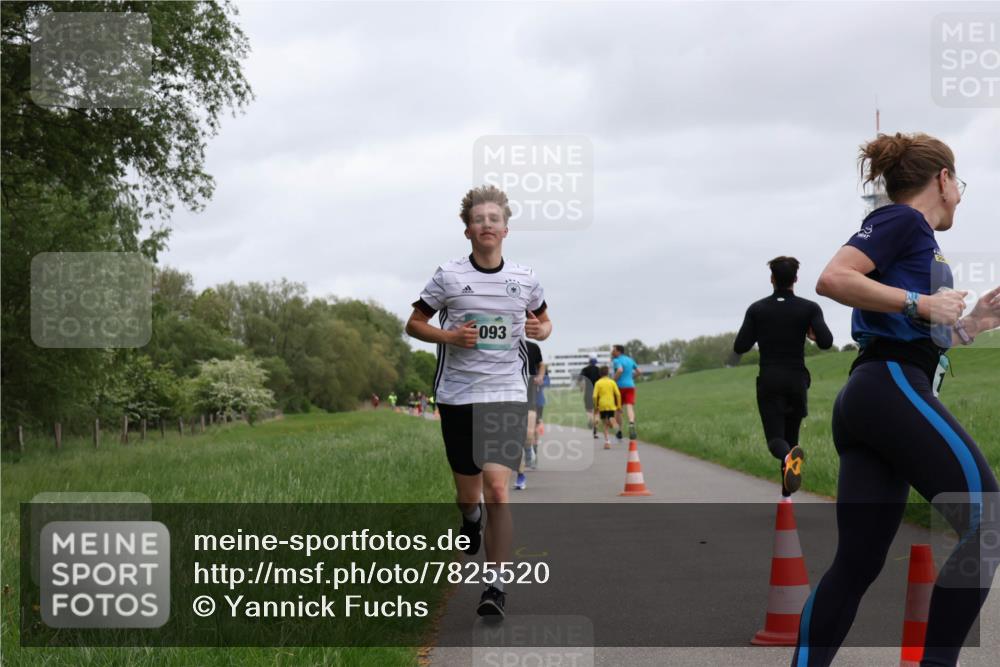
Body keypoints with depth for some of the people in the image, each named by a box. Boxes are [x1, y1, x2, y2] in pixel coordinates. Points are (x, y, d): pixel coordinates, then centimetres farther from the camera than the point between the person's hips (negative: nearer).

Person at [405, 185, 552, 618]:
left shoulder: (525, 279, 5)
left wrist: (539, 330, -3)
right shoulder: (447, 276, 0)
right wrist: (450, 336, -11)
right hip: (457, 395, 0)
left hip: (507, 394, 0)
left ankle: (496, 586, -8)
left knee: (497, 489, -15)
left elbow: (544, 322, 21)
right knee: (468, 493, 11)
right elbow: (413, 324, 7)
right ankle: (471, 521, 49)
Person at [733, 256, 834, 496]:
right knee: (791, 435, 17)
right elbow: (826, 342, -14)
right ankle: (786, 497, 18)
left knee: (775, 439, -5)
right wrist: (812, 334, 8)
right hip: (796, 381, 1)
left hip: (769, 382, -1)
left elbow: (740, 347, -3)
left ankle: (788, 456, -43)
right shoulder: (809, 308, -3)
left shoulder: (757, 309, 0)